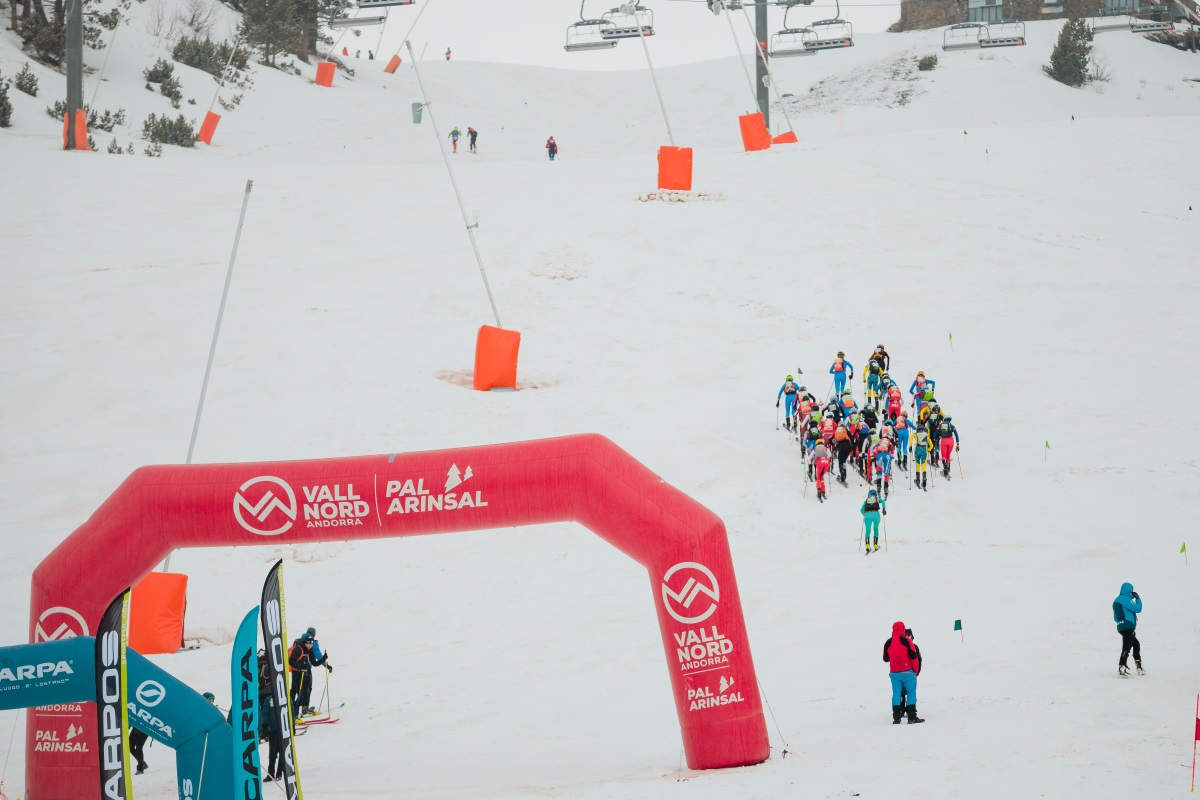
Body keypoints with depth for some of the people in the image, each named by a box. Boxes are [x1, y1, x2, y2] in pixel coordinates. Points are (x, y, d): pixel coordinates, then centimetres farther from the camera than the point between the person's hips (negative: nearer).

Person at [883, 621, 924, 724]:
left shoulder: (888, 642, 5)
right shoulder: (906, 640, -5)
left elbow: (885, 658, 13)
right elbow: (914, 656, -7)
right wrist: (916, 670, 4)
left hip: (894, 673, 3)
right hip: (907, 672, -3)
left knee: (896, 694, 6)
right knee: (911, 692, 2)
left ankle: (896, 717, 0)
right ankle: (912, 717, -5)